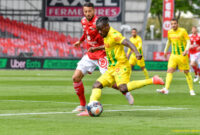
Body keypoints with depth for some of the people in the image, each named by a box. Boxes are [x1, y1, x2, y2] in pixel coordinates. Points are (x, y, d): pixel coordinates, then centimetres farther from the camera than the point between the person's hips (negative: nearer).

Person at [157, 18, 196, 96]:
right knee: (169, 71, -12)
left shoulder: (182, 31, -7)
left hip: (182, 55, -4)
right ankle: (166, 89, -21)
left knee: (186, 72, 2)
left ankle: (191, 90, 14)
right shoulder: (169, 32, 7)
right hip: (173, 55, 4)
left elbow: (188, 41, -9)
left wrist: (186, 50, -25)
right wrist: (165, 50, 26)